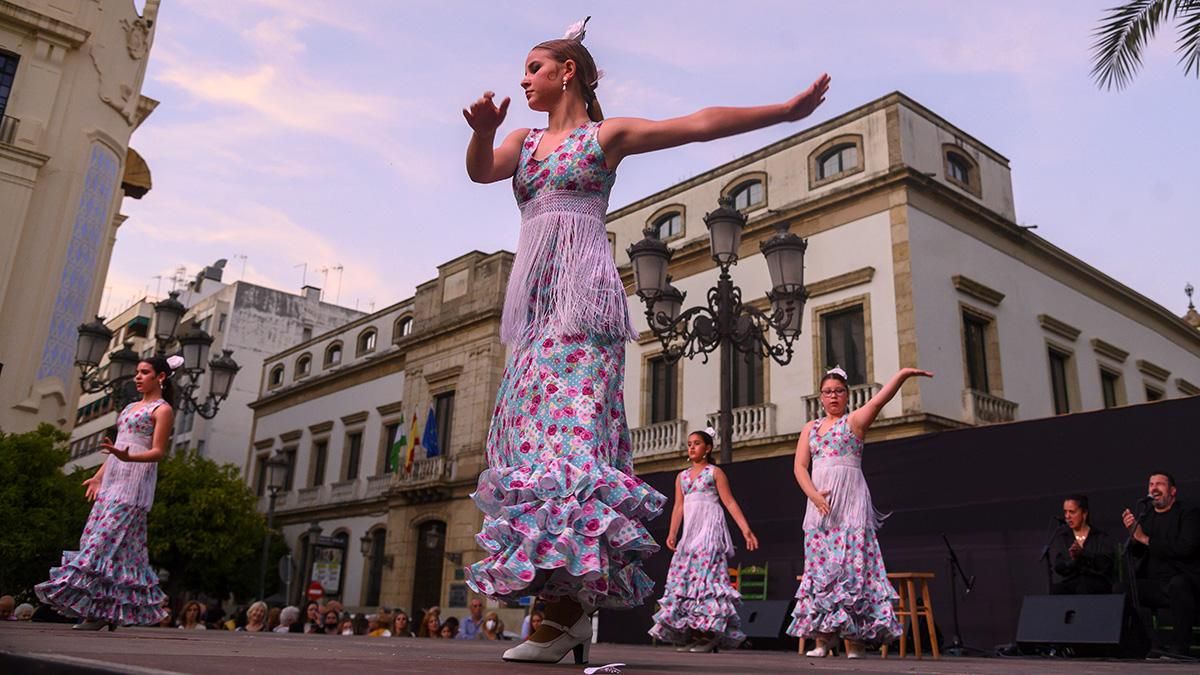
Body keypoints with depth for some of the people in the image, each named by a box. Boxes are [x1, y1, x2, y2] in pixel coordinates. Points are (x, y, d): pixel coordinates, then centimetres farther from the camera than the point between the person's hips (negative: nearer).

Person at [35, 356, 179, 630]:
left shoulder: (162, 409, -3)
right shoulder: (131, 407, 22)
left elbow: (158, 452, -11)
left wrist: (127, 457, -27)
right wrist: (98, 476, 20)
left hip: (135, 479, -8)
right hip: (113, 478, 8)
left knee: (108, 538, -14)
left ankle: (100, 612, -12)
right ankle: (112, 610, 5)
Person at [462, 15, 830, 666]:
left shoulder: (609, 134, 9)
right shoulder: (523, 141, 23)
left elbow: (701, 123, 4)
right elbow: (481, 170, 4)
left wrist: (787, 109, 0)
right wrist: (484, 129, -17)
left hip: (582, 291, -6)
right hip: (532, 294, 6)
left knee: (566, 420, -19)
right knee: (529, 429, -3)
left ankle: (566, 603, -21)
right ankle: (571, 604, -2)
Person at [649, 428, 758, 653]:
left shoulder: (715, 472, 3)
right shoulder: (682, 476, 17)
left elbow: (730, 502, -3)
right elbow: (678, 506, 11)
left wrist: (746, 530, -11)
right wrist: (672, 533, -2)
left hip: (710, 528, -6)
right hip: (690, 532, 6)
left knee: (706, 574, -13)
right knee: (685, 577, 1)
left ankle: (709, 634, -11)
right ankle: (690, 634, 6)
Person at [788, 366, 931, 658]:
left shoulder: (854, 421, 4)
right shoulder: (810, 428, 16)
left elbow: (878, 401, -14)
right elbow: (800, 466, 7)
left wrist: (903, 373, -30)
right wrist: (814, 495, -10)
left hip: (850, 502, -4)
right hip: (820, 502, 4)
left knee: (850, 562, -9)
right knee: (819, 564, 2)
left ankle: (855, 637, -6)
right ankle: (822, 637, 7)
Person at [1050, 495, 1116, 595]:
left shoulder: (1101, 537, 12)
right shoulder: (1059, 537, 15)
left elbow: (1107, 563, -5)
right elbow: (1059, 567, 1)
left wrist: (1083, 554, -21)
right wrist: (1072, 560, -20)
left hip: (1097, 584, -1)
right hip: (1069, 582, 1)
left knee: (1084, 587, -37)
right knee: (1056, 590, -34)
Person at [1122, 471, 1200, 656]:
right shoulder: (1145, 517, 16)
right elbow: (1137, 554, 11)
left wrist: (1146, 539, -14)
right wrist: (1132, 534, -9)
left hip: (1183, 580, -6)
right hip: (1153, 584, 6)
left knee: (1178, 585, -37)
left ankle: (1179, 647, -28)